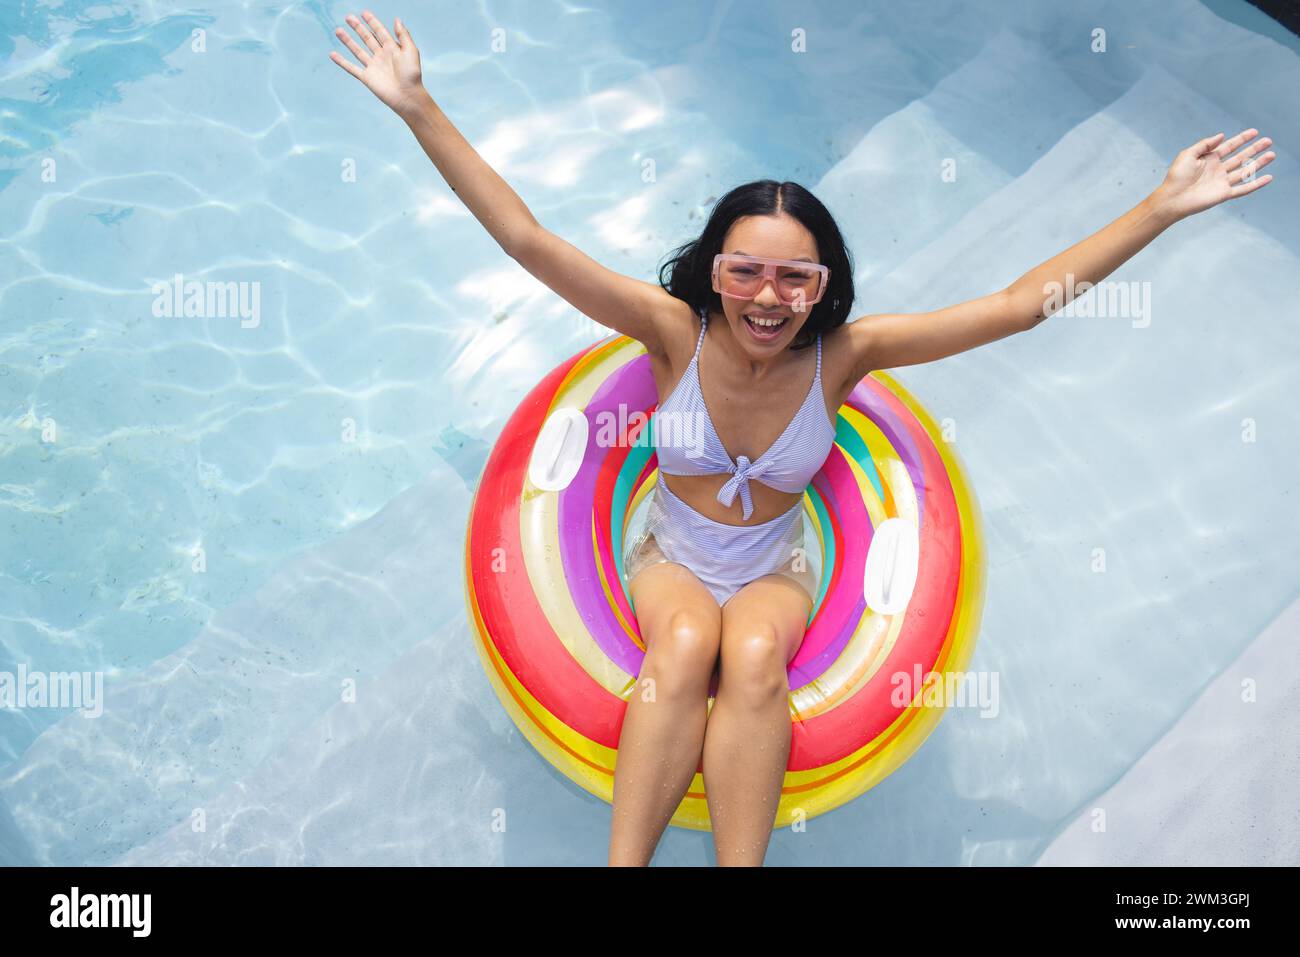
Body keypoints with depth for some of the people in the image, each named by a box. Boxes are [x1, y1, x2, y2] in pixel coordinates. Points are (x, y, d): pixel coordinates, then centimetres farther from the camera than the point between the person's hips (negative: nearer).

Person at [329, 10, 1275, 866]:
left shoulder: (842, 353, -17)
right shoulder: (676, 331, -19)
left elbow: (1020, 302, -18)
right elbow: (527, 238, -24)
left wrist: (1166, 205, -20)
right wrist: (417, 107, -29)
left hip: (776, 569, 1)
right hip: (670, 558, 0)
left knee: (754, 655, -32)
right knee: (684, 645, -33)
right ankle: (623, 860, -25)